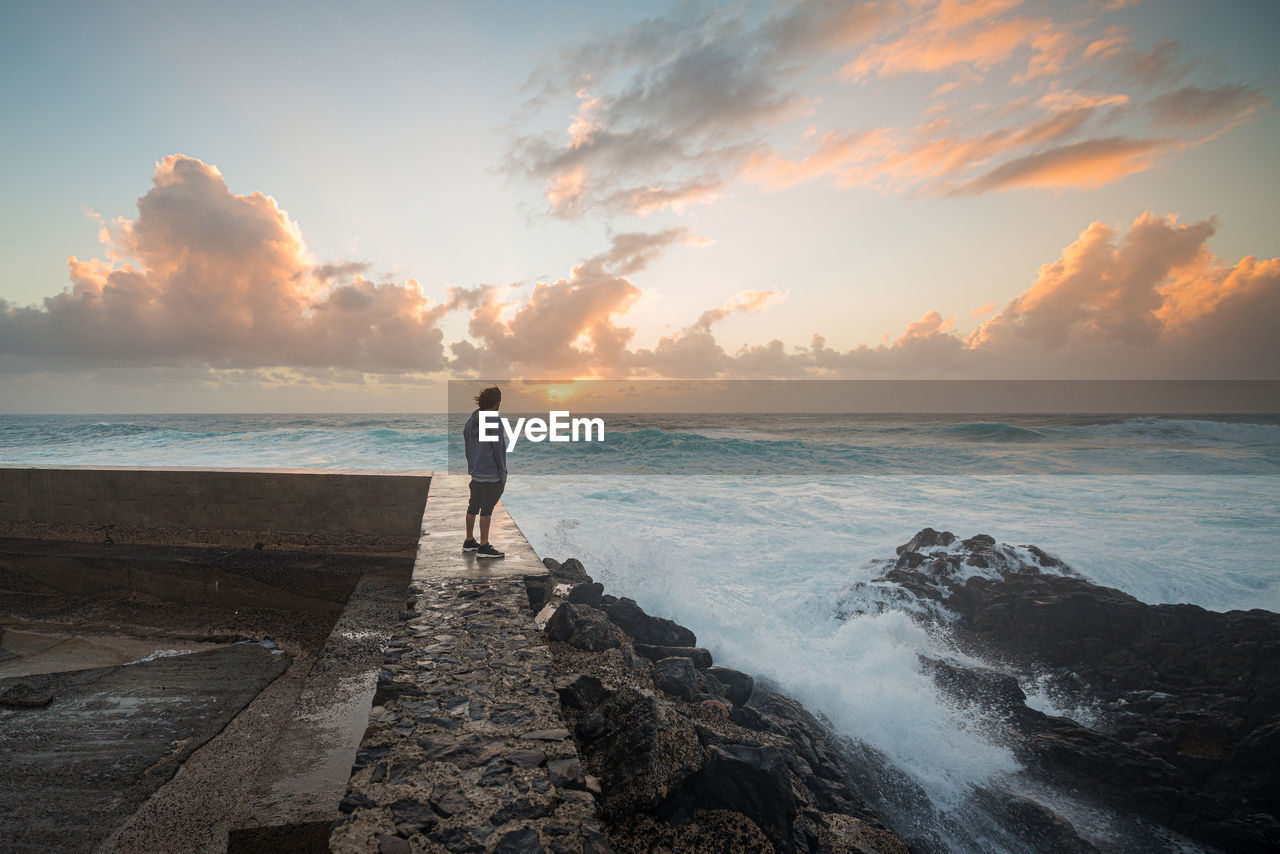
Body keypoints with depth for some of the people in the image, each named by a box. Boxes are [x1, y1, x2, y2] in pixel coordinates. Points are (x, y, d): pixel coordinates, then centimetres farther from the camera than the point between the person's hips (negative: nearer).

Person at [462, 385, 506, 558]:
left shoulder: (471, 420, 7)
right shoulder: (496, 423, -17)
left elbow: (467, 446, 13)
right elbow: (499, 449, -17)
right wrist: (503, 474, -10)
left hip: (475, 471, 8)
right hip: (491, 473, -8)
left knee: (474, 506, 16)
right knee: (487, 509, -2)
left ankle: (469, 541, 26)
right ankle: (483, 547, 2)